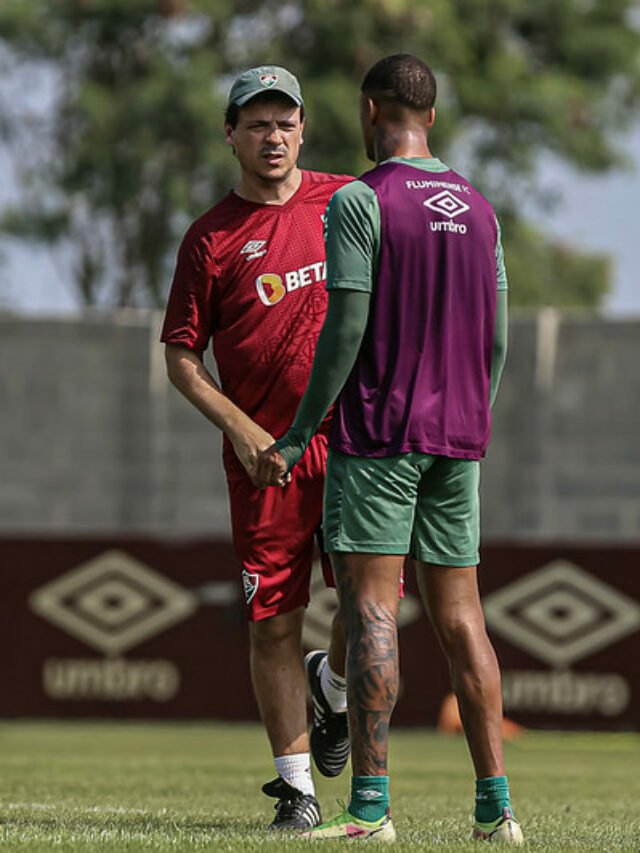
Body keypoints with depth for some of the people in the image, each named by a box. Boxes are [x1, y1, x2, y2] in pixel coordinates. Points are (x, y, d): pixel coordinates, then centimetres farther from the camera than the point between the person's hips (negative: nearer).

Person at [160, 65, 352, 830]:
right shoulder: (212, 237, 1)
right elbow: (181, 358, 2)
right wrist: (240, 428, -11)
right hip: (265, 452, -1)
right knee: (273, 619, -1)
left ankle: (333, 686, 27)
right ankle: (294, 782, 8)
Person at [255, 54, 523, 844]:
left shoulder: (359, 202, -9)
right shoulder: (477, 208, 11)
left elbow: (345, 329, -13)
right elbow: (495, 338, 12)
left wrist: (297, 437, -7)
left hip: (377, 434, -6)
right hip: (457, 438, 6)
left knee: (370, 609, -7)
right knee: (459, 616, 7)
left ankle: (369, 806, -14)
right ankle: (496, 807, 3)